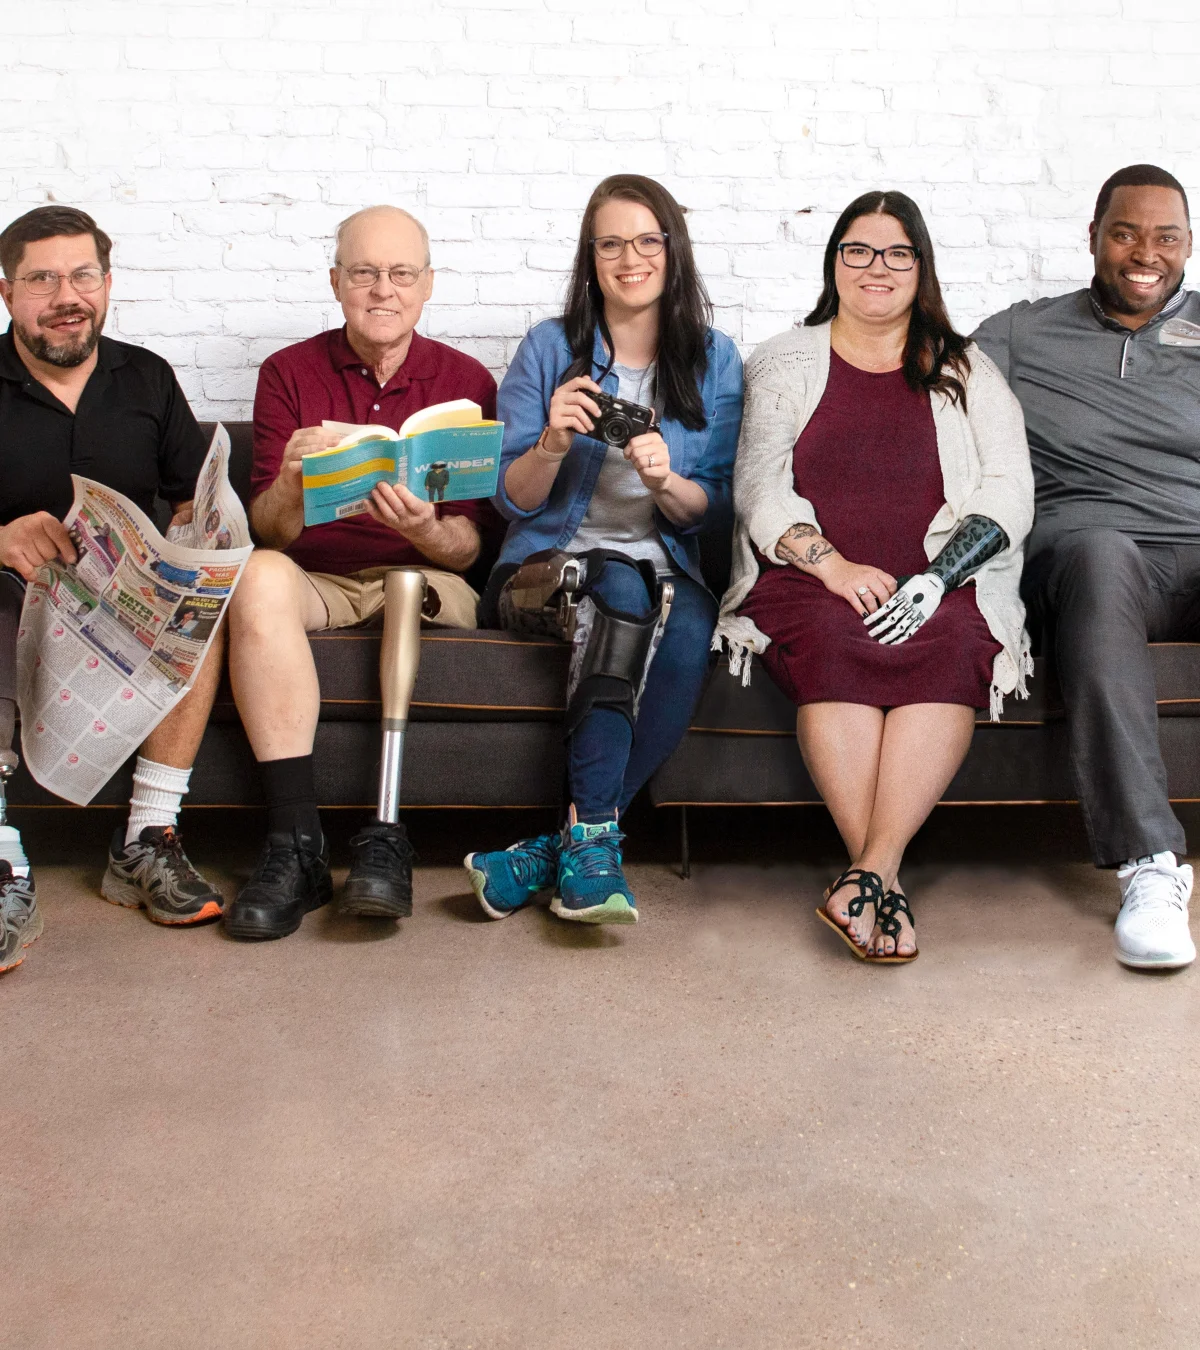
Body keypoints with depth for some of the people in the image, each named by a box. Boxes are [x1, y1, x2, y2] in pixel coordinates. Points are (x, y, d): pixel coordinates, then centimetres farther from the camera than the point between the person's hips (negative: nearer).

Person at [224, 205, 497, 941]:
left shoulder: (467, 381, 6)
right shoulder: (289, 373, 8)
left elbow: (468, 547, 0)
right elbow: (270, 531, 0)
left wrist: (425, 530, -24)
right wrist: (291, 485, -24)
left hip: (427, 580, 0)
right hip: (316, 581, 0)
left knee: (412, 584, -34)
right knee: (261, 576, -32)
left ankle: (385, 837, -32)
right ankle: (296, 846, -35)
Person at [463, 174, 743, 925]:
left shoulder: (714, 360, 10)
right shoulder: (549, 349, 7)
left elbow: (715, 508, 5)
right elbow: (513, 500, 3)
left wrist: (664, 481, -17)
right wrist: (552, 445, -18)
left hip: (667, 573, 1)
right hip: (549, 564, -1)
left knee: (691, 631, -34)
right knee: (625, 590, -35)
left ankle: (565, 844, -28)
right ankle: (593, 840, -34)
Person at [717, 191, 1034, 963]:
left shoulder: (966, 373, 17)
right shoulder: (785, 363, 16)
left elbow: (1009, 493, 5)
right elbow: (759, 487, 4)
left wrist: (935, 579, -13)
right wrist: (837, 567, -14)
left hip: (942, 589, 1)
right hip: (812, 582, 0)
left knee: (952, 646, -33)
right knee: (832, 640, -34)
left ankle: (872, 870, -39)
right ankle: (886, 887, -36)